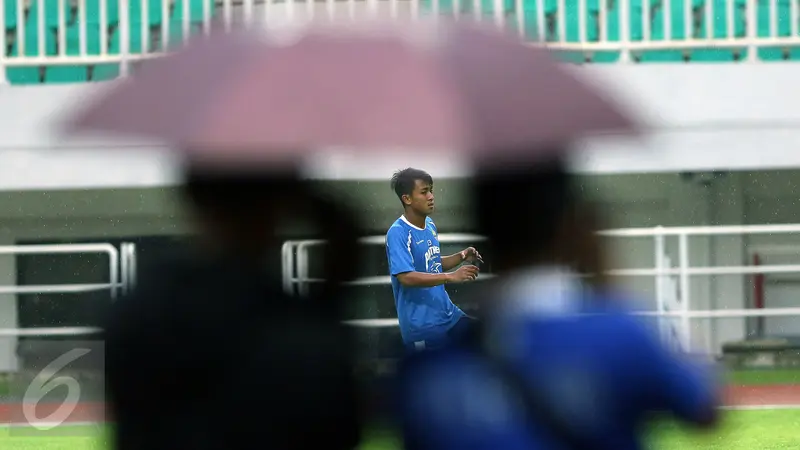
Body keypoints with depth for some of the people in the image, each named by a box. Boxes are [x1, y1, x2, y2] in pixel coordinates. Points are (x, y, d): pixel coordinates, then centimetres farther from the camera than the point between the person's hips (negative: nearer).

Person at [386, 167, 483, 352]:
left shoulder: (430, 225, 10)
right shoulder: (398, 233, -18)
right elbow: (406, 277, -27)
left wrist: (461, 257, 4)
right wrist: (452, 277, -31)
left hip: (448, 314, 8)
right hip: (421, 325, -8)